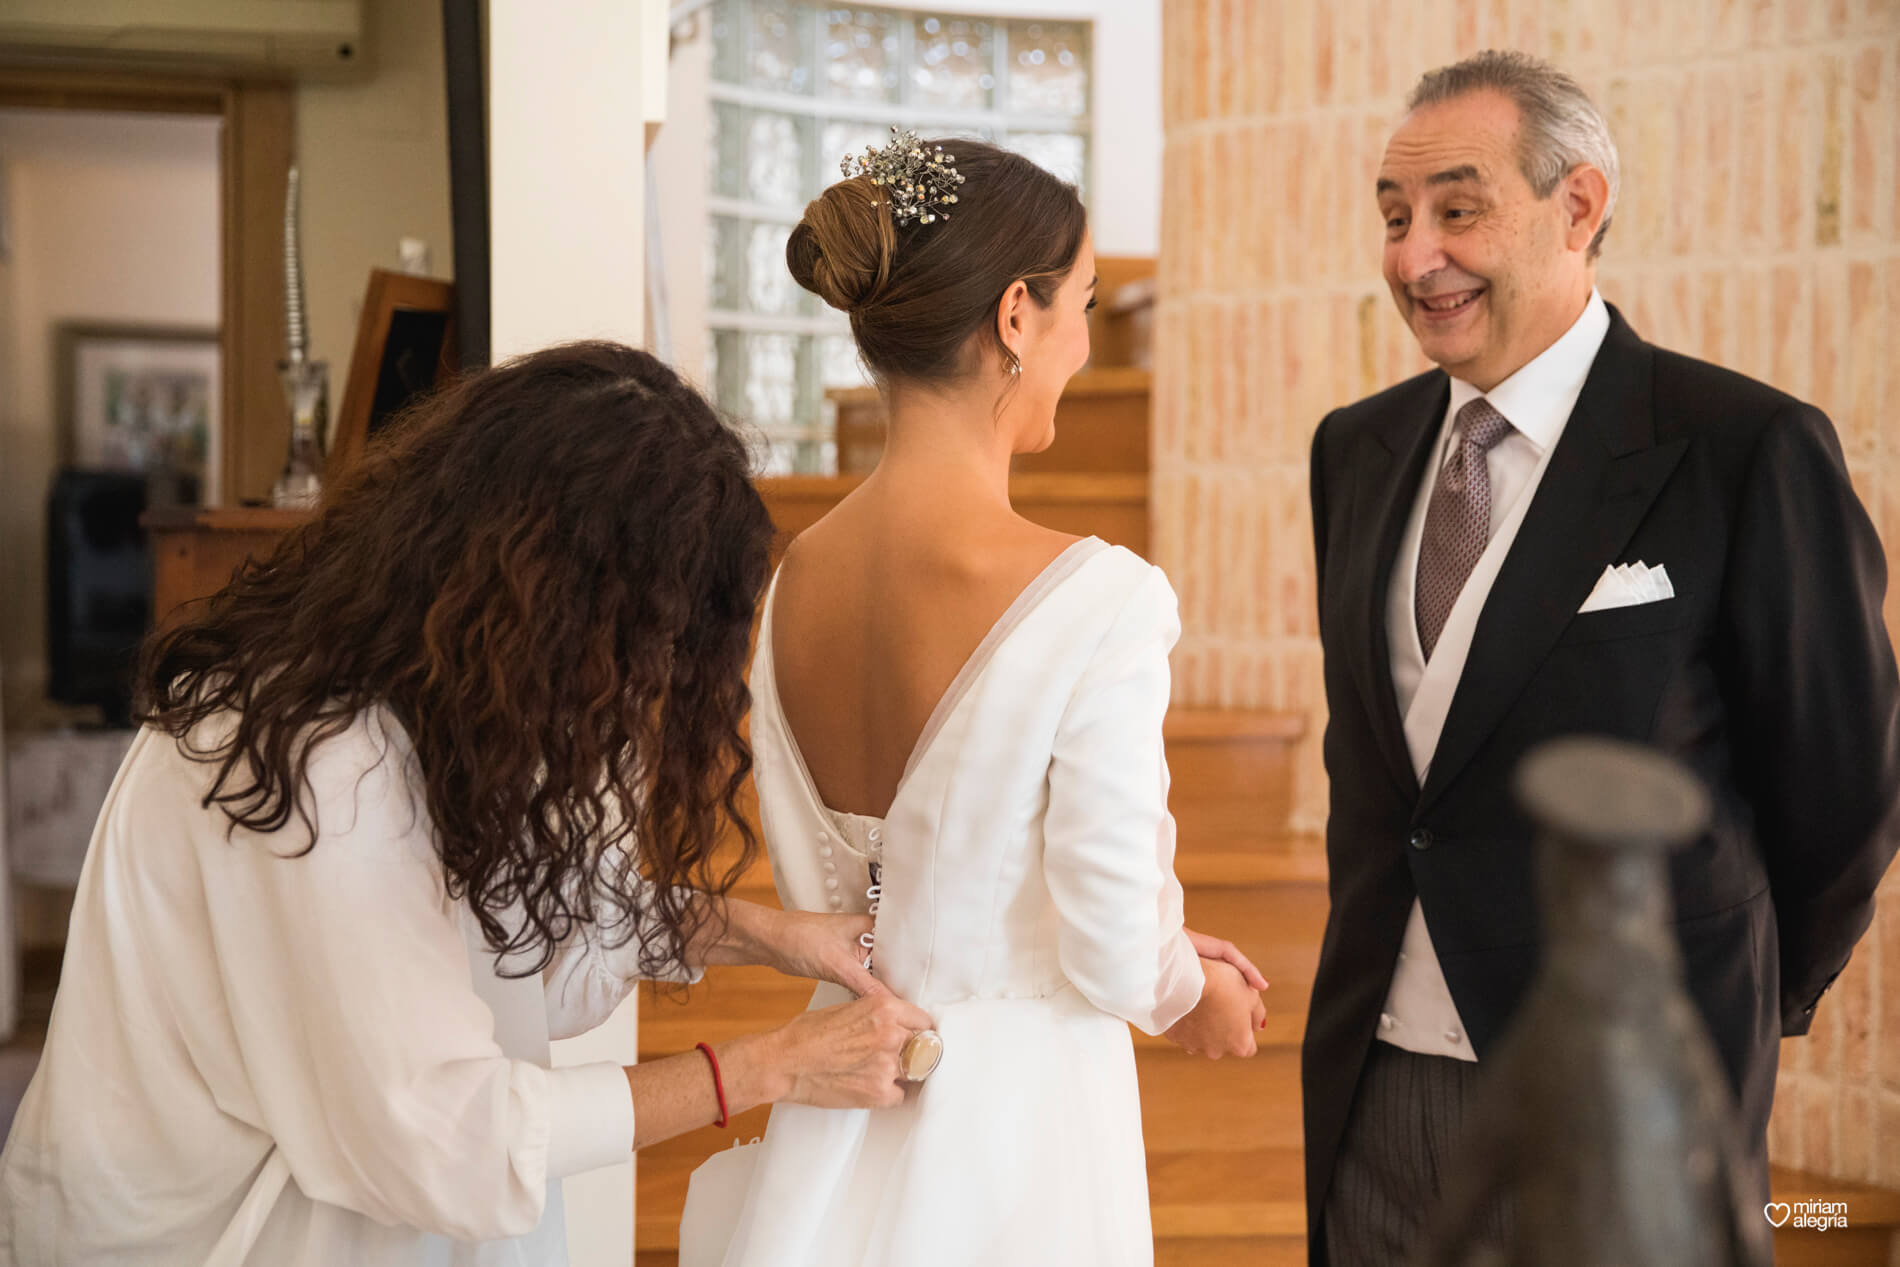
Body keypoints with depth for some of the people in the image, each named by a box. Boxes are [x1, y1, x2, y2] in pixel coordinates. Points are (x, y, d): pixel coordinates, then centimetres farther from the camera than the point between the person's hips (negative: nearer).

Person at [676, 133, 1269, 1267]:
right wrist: (1195, 995, 5)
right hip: (1012, 1124, -6)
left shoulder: (797, 577, -4)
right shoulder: (1100, 598, -23)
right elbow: (1110, 959, -19)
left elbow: (824, 896, 5)